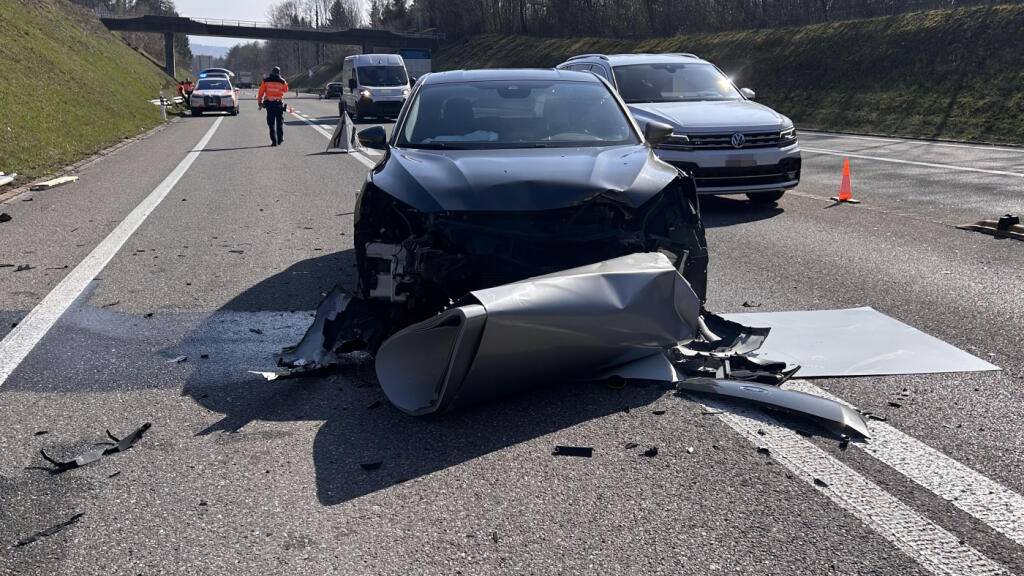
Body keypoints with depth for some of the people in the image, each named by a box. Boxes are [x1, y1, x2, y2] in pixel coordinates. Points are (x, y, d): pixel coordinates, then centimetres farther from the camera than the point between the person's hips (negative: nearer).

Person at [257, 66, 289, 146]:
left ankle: (274, 141, -1)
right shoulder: (282, 82, -3)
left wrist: (259, 103, 5)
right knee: (280, 122, 15)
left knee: (271, 123, 4)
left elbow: (261, 92, -1)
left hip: (269, 104, 0)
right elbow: (286, 90, 16)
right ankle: (280, 139, 16)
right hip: (279, 103, 0)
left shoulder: (266, 81, -1)